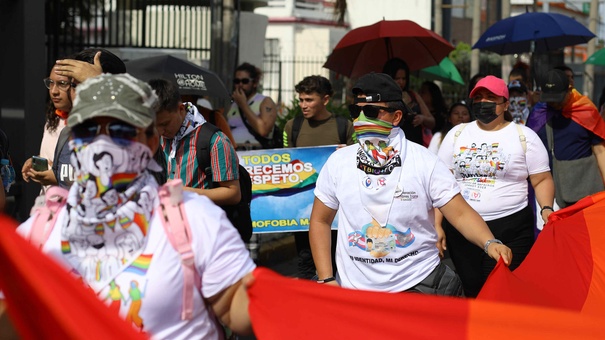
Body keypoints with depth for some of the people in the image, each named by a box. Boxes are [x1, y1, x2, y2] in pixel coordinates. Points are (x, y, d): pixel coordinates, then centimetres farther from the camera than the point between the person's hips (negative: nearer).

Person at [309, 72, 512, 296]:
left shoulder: (424, 162, -7)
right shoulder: (338, 162, -1)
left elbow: (461, 214, -10)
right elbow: (320, 221, 6)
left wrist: (490, 243, -30)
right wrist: (326, 279, -2)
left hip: (419, 284, -2)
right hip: (354, 287, 2)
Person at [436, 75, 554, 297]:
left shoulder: (524, 136, 4)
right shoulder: (457, 134, 10)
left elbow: (542, 180, 5)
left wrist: (546, 209, -14)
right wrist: (437, 225, 0)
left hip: (510, 230, -2)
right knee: (470, 291, 4)